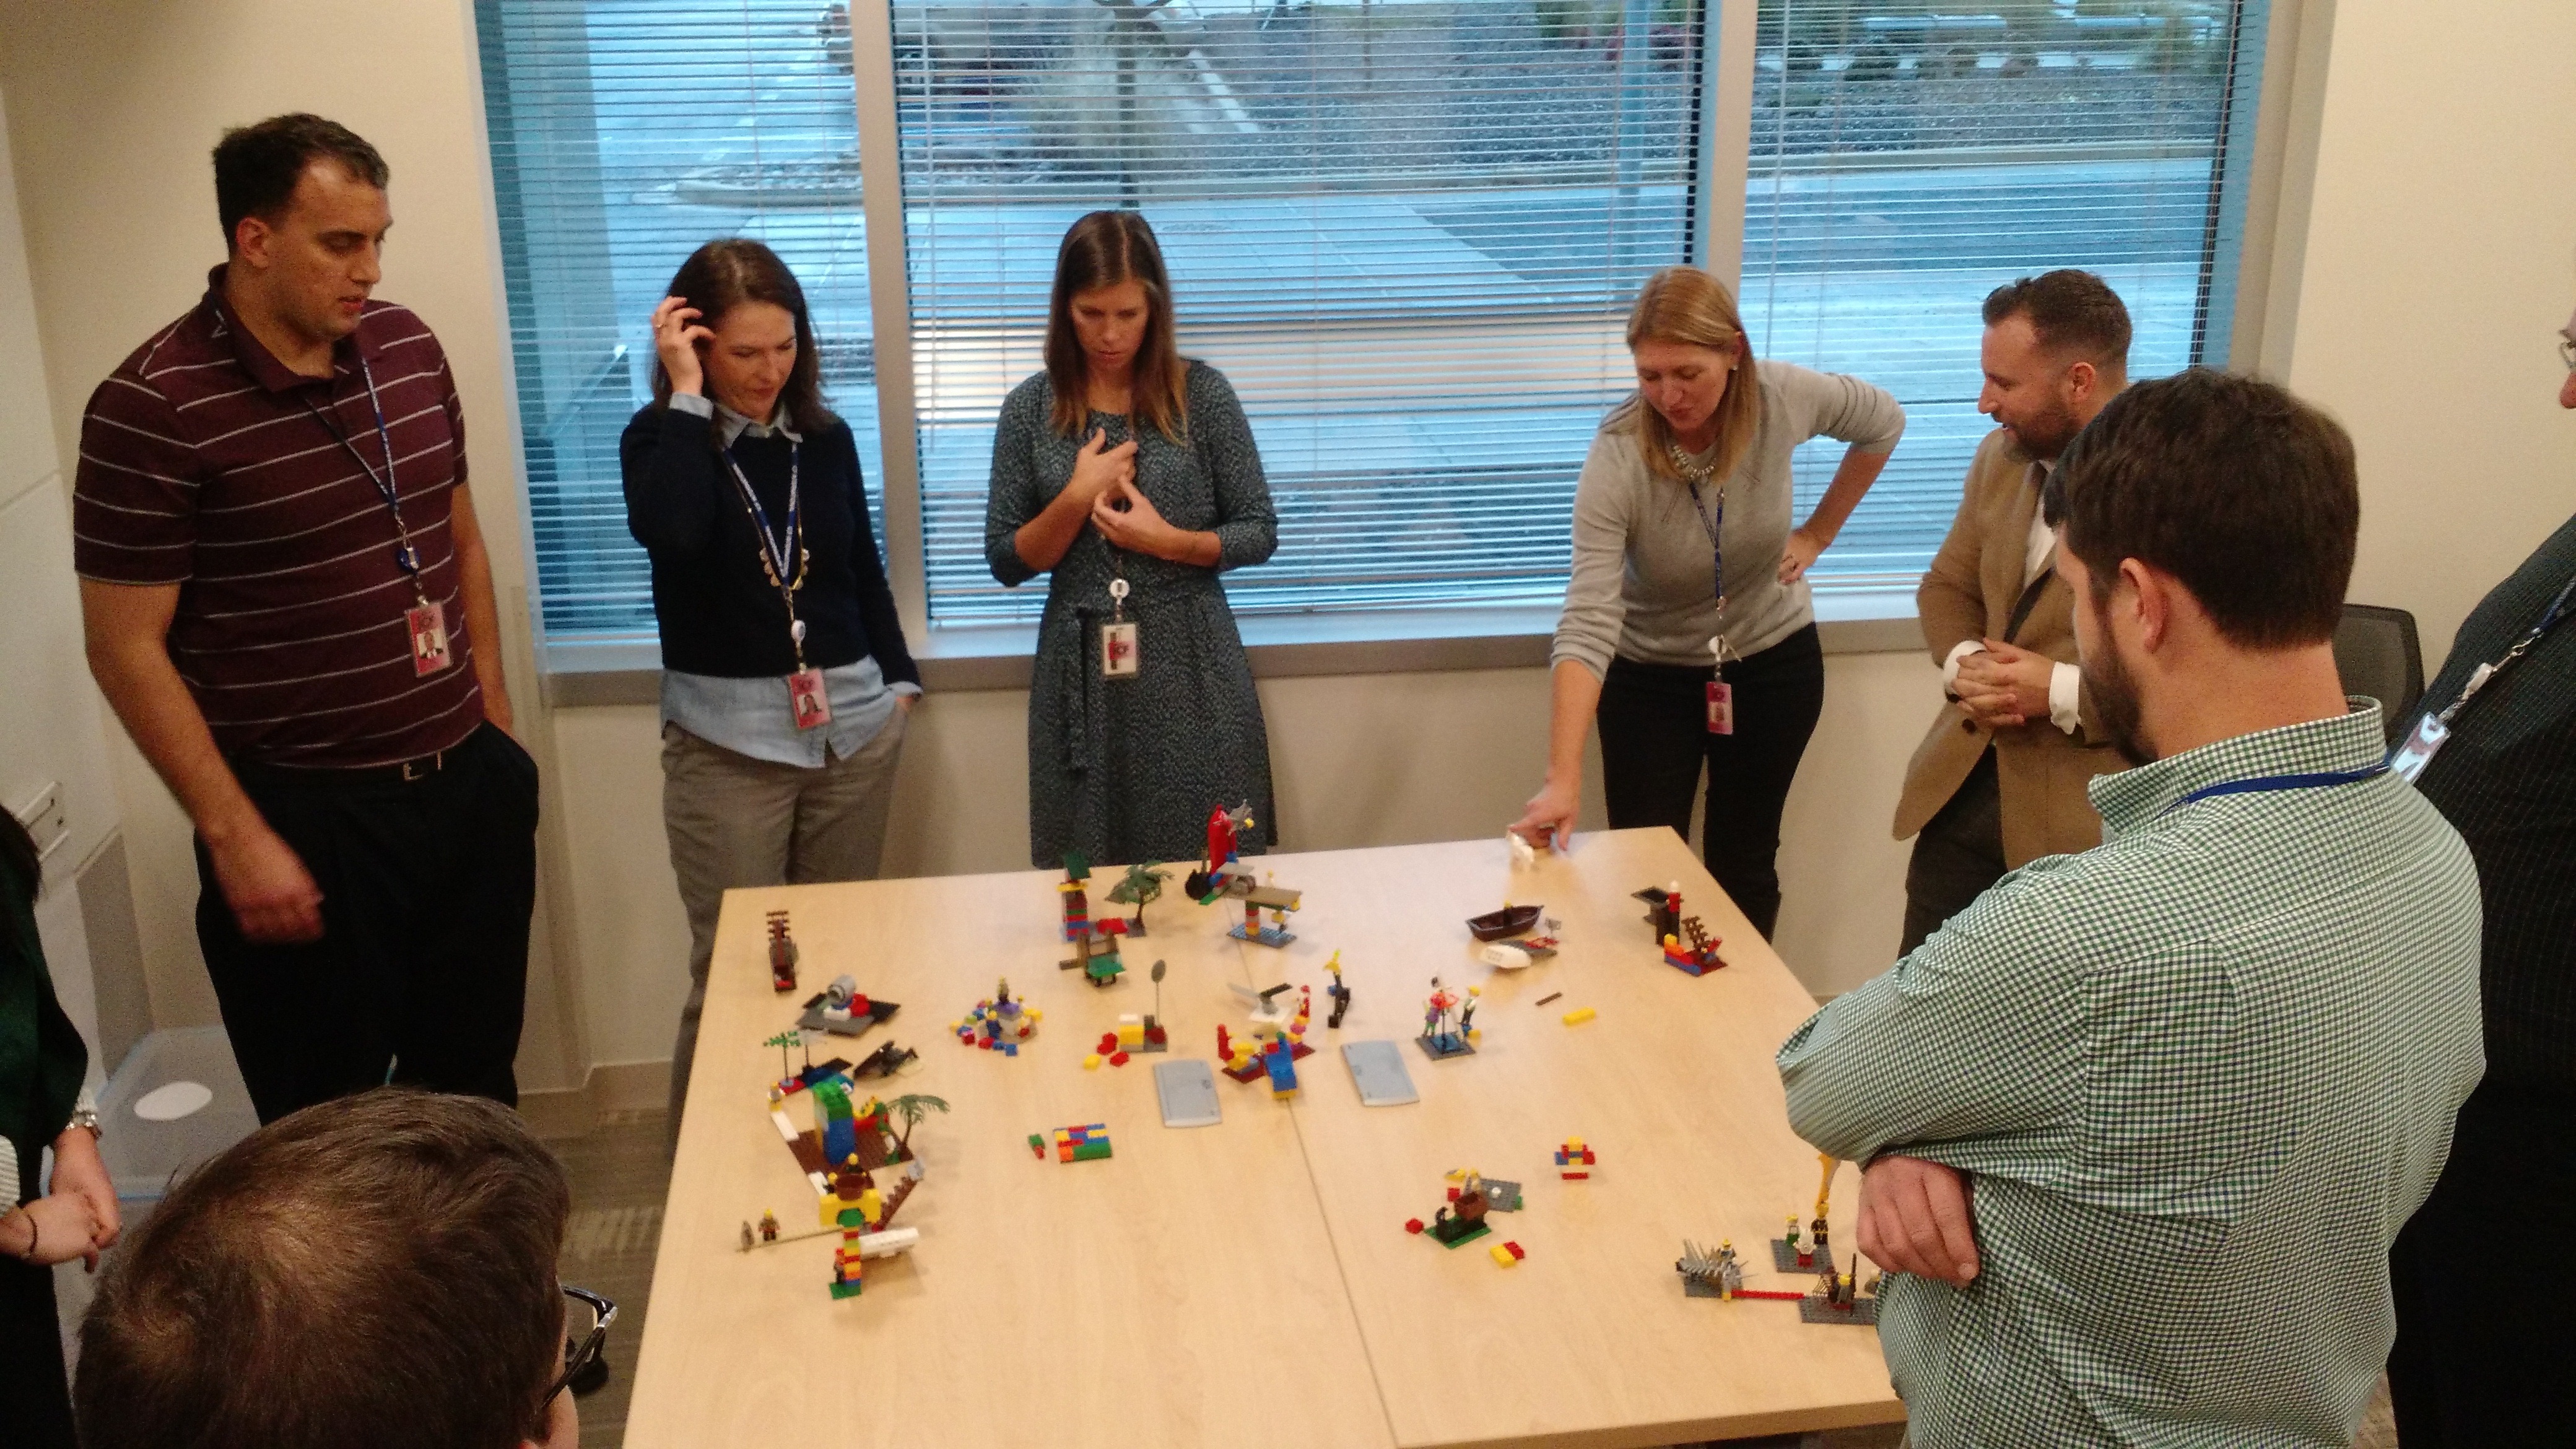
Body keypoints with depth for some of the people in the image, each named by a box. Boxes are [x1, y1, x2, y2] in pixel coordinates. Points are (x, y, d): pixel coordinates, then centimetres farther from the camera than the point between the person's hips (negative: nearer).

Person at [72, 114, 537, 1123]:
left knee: (475, 1093, 19)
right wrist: (234, 836, -15)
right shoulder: (152, 407, -14)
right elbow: (128, 649, -12)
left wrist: (494, 720, 13)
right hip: (308, 817, -5)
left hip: (469, 787, 6)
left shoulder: (408, 348, 4)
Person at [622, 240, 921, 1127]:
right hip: (726, 741, -3)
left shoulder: (826, 439, 7)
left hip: (854, 725, 4)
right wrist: (687, 396, -17)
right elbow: (670, 533, -24)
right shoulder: (661, 440, -2)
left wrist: (899, 677, 15)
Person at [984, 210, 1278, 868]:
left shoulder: (1201, 393, -2)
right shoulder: (1031, 408, 1)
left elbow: (1259, 533, 1)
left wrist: (1168, 541, -15)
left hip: (1190, 669, -1)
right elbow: (1006, 560, 2)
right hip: (1081, 672, 1)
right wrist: (1077, 499, -13)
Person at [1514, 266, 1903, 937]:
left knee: (1744, 865, 12)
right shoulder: (1616, 458, -29)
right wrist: (1563, 779, -44)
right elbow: (1588, 623, -35)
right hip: (1651, 673, -2)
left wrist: (1818, 534, 1)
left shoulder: (1784, 399, -21)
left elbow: (1883, 423, 3)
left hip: (1774, 661, 2)